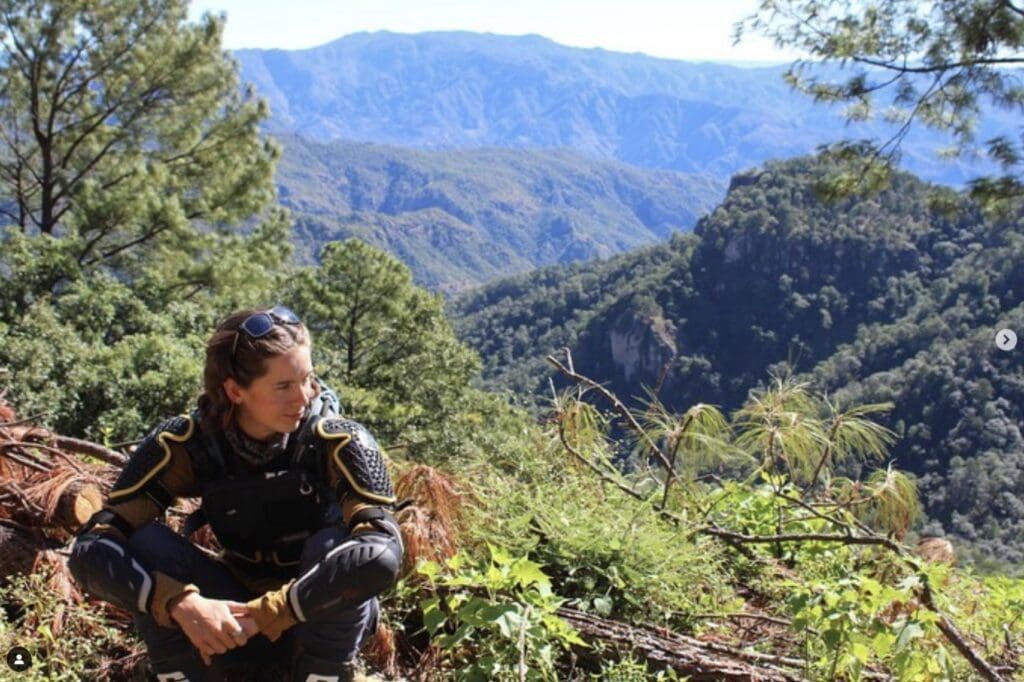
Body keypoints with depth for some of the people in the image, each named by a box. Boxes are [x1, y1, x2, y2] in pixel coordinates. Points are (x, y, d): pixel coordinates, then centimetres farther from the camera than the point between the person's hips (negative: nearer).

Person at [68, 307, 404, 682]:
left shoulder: (338, 443, -23)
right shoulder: (183, 446, -18)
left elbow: (384, 551, -37)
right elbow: (90, 549, -24)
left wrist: (262, 615, -38)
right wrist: (181, 604, -40)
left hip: (325, 614, -2)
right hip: (231, 613, 2)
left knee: (334, 546, -33)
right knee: (147, 544, -22)